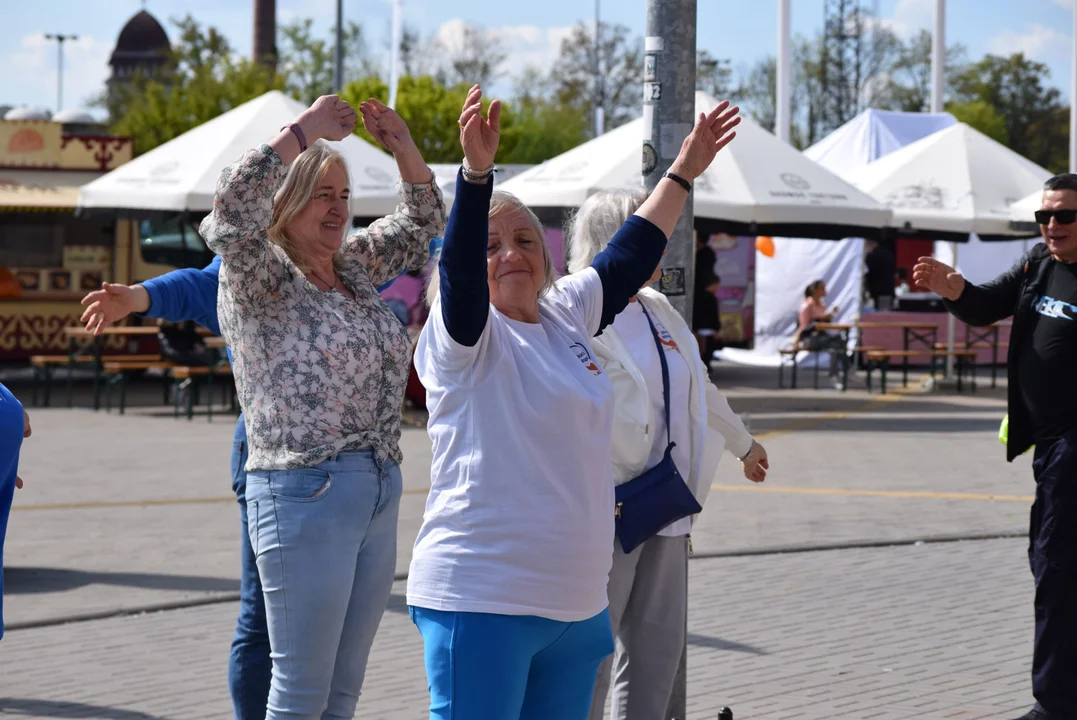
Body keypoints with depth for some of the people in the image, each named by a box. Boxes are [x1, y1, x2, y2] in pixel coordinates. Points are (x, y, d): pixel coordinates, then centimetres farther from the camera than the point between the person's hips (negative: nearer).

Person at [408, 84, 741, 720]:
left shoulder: (565, 315, 14)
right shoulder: (464, 334, -6)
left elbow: (628, 257, 27)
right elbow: (458, 268, -25)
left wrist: (685, 172, 31)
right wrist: (477, 171, -40)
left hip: (577, 602, 7)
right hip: (482, 602, -7)